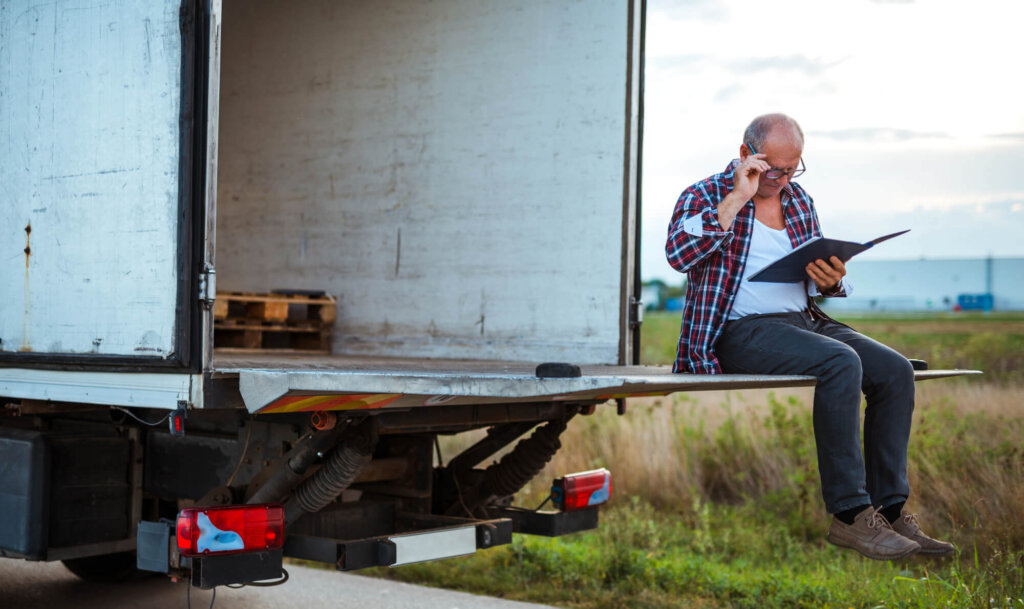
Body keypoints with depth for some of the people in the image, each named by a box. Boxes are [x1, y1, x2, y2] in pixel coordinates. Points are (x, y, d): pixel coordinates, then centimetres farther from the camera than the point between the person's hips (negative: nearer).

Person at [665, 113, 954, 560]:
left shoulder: (799, 202, 19)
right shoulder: (704, 197, 0)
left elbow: (822, 277, 24)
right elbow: (678, 254, -21)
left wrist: (831, 280, -2)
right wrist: (736, 199, -18)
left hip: (804, 320, 7)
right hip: (738, 331, -7)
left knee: (895, 370, -13)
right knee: (841, 363, -31)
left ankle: (889, 507, -10)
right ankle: (849, 514, -26)